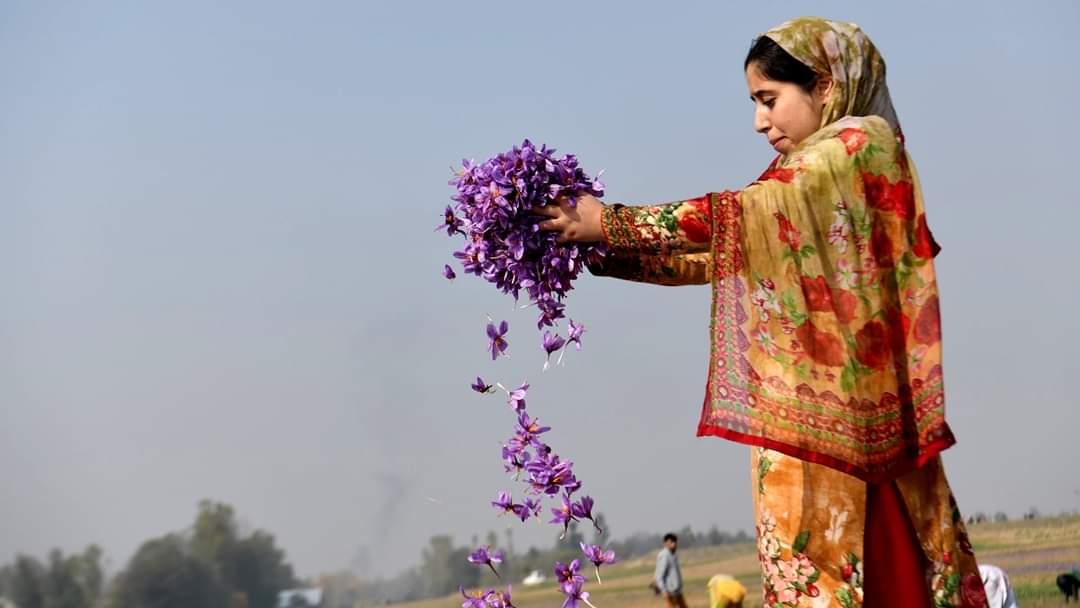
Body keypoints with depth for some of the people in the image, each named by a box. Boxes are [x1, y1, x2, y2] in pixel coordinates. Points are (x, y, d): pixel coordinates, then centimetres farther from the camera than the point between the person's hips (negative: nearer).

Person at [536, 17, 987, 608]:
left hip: (832, 410, -8)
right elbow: (721, 256, 20)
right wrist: (602, 254, 11)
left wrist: (610, 221, -10)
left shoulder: (862, 144, -6)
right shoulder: (804, 180, 22)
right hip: (802, 411, 8)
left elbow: (740, 217, -14)